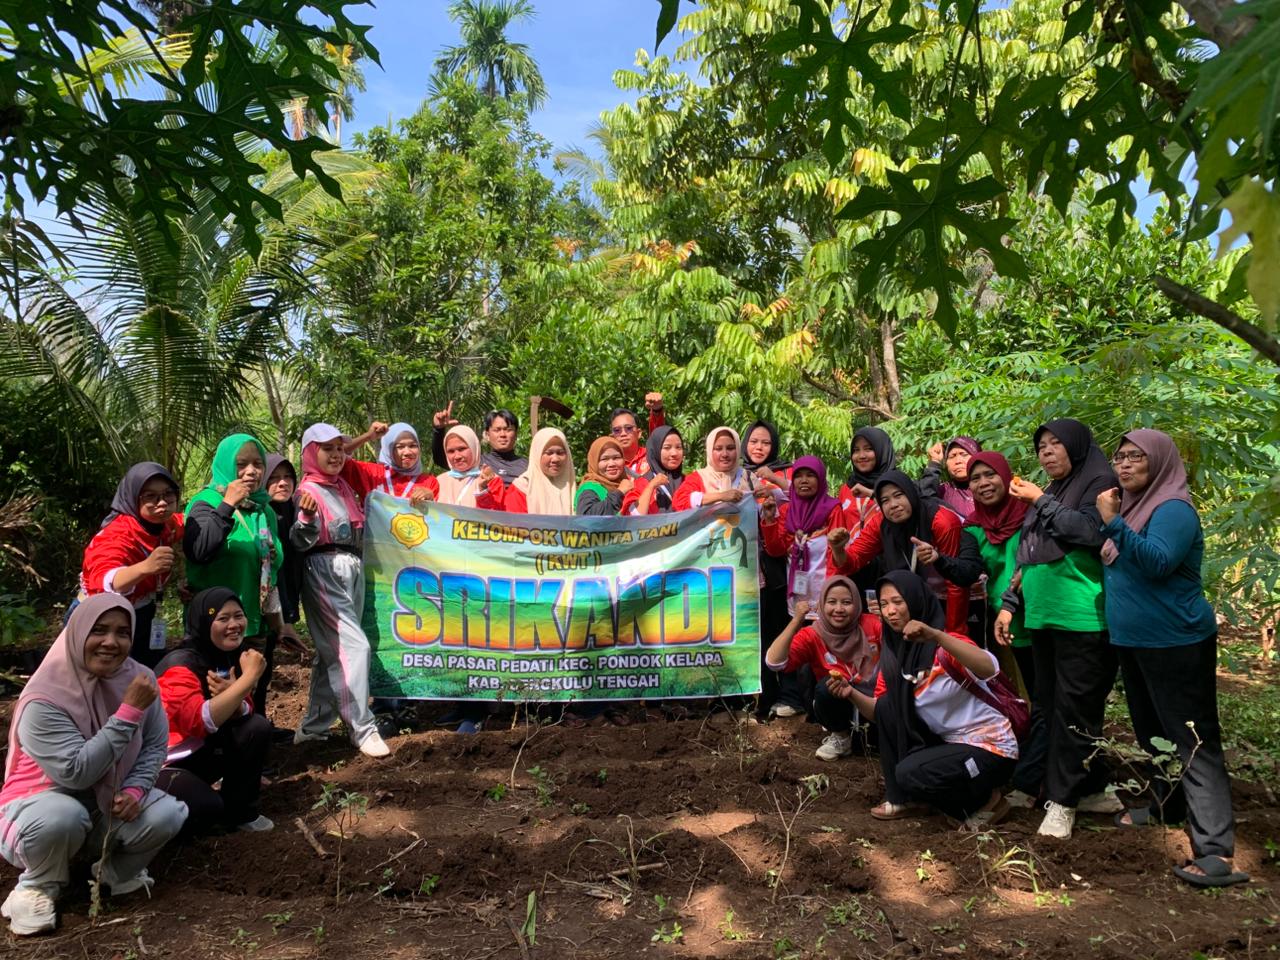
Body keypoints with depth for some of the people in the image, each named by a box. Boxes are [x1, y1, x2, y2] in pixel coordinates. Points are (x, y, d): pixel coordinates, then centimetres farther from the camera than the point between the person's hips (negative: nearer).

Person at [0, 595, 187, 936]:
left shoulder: (139, 678, -11)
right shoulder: (45, 699, -26)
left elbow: (156, 745, -1)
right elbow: (76, 772, -32)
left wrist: (135, 789, -20)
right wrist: (129, 712, -35)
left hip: (108, 802, 4)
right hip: (43, 800, -4)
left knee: (167, 815, -22)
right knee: (62, 817, -39)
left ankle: (116, 872, 11)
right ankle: (37, 888, -4)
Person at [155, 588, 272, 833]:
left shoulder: (233, 656, -2)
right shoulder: (180, 666, -24)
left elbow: (242, 714, -3)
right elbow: (201, 722, -38)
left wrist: (232, 698, -27)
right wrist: (249, 676, -37)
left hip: (201, 753, 7)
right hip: (162, 763, -7)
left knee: (257, 728, -15)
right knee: (207, 806, -31)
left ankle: (239, 811, 1)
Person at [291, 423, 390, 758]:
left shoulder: (344, 487, 15)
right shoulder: (307, 489, -7)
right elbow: (302, 541, -20)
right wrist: (307, 517, -36)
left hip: (353, 570, 8)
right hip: (324, 571, -8)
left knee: (333, 652, 12)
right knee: (355, 646, -14)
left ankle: (314, 727, 22)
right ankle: (362, 729, -7)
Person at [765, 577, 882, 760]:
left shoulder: (871, 624, -7)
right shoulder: (812, 635, -11)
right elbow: (774, 663, -25)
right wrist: (797, 620, -30)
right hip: (838, 703, 0)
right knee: (825, 686, -31)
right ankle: (840, 737, -2)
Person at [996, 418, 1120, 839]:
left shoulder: (1099, 482, -3)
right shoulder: (1048, 493, 18)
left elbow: (1092, 533, -20)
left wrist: (1041, 502, -11)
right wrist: (1009, 602, 14)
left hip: (1083, 619, -8)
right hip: (1043, 616, 8)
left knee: (1074, 709, -3)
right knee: (1050, 706, 10)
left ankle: (1063, 800, 5)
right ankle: (1089, 788, 22)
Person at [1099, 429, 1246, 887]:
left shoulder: (1173, 508, -14)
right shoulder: (1131, 506, 11)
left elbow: (1159, 562, -30)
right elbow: (1117, 569, 20)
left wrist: (1114, 523, -35)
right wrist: (1109, 522, 5)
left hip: (1176, 644, -9)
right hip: (1133, 642, 9)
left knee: (1194, 741, -8)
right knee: (1152, 732, 20)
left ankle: (1215, 847, -7)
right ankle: (1167, 805, 36)